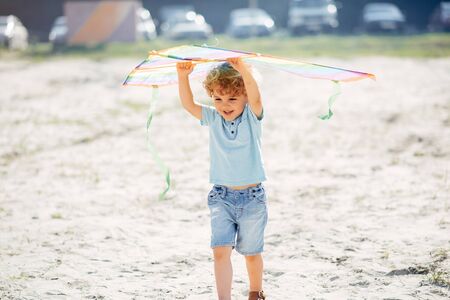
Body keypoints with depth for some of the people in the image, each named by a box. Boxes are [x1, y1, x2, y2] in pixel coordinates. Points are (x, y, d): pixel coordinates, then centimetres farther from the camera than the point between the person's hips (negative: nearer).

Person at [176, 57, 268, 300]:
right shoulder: (213, 119, 1)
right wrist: (183, 76, -26)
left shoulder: (252, 117, -8)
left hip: (252, 197, -2)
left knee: (251, 252, 13)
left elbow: (255, 98, -29)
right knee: (221, 251, -12)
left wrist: (242, 69, -45)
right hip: (221, 197, 2)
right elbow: (188, 104, -10)